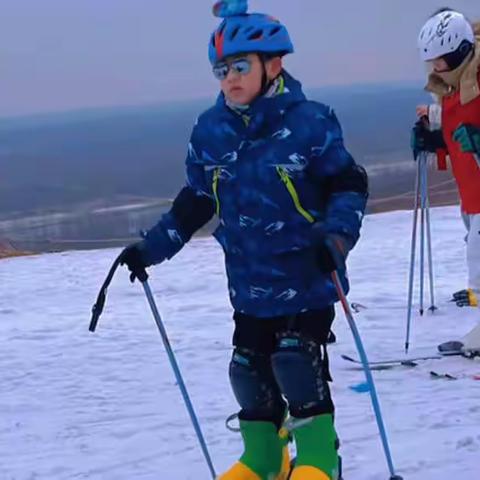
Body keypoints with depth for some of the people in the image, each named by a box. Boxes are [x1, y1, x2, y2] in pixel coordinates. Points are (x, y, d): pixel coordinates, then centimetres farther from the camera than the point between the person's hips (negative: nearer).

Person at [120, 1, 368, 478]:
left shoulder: (309, 122, -14)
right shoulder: (210, 132, 0)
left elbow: (349, 185, -8)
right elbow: (195, 202, 11)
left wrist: (336, 236, -25)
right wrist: (151, 248, 5)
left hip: (308, 276, -5)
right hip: (250, 280, 5)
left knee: (296, 359, -14)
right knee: (249, 367, 10)